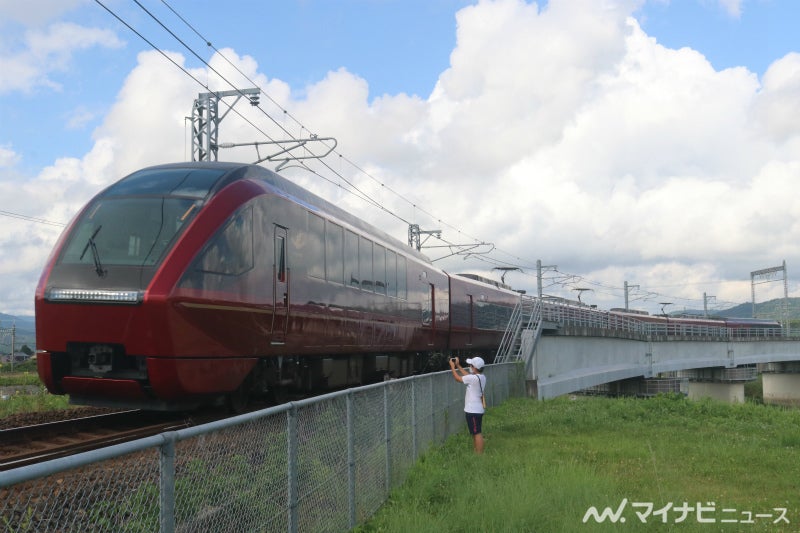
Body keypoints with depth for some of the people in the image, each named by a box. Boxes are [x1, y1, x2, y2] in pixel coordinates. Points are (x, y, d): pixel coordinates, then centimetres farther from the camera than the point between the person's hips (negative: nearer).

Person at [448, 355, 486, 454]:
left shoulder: (474, 378, -21)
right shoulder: (482, 377, 6)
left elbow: (458, 378, -11)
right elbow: (467, 375, 19)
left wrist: (452, 366, 2)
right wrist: (458, 365, 21)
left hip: (473, 411, -10)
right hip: (478, 409, 10)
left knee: (477, 433, -6)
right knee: (475, 433, 19)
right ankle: (476, 452, 27)